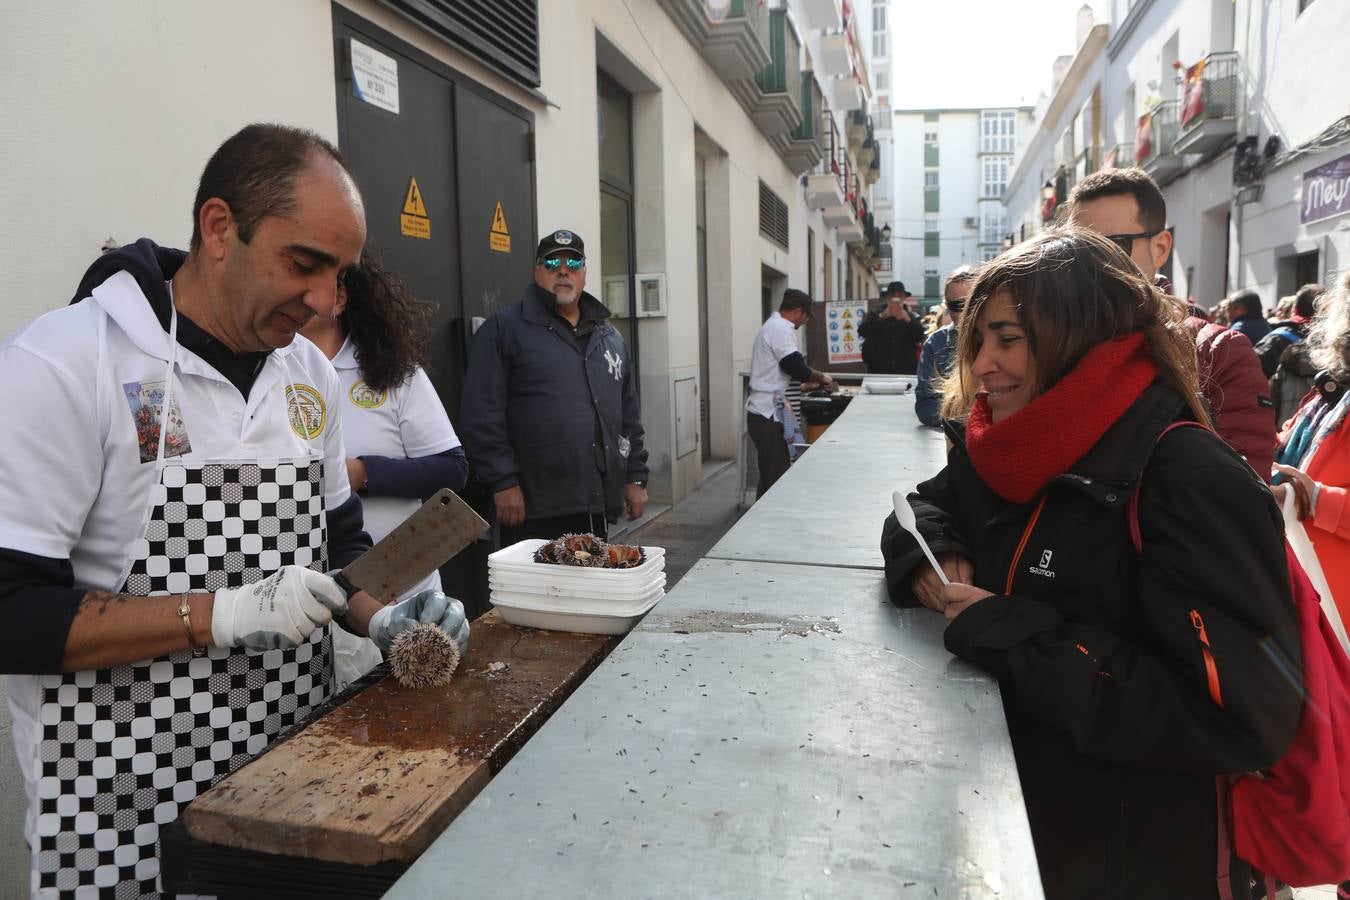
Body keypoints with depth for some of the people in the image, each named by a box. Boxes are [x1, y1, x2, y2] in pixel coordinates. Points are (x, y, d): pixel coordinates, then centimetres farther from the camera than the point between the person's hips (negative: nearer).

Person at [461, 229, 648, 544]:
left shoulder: (609, 336, 17)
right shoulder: (504, 329, -1)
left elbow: (629, 415, 19)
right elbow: (483, 415, -8)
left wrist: (636, 477, 14)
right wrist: (503, 482, -13)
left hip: (599, 506, 6)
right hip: (535, 509, -5)